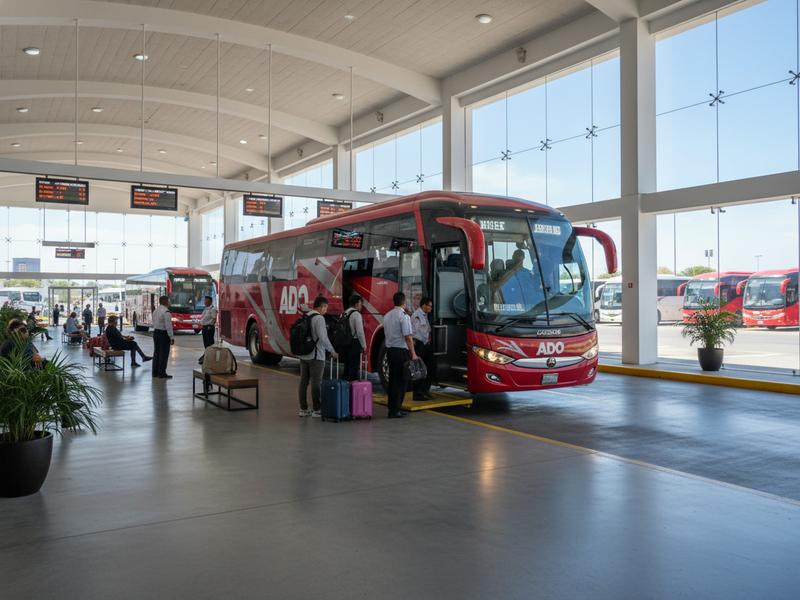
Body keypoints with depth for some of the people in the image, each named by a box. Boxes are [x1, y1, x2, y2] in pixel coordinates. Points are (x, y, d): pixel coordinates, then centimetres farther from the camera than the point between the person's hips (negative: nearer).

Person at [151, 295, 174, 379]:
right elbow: (168, 325, -20)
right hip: (164, 334, -9)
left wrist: (156, 332, 19)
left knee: (156, 352, 13)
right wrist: (172, 337, -17)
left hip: (155, 332, 9)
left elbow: (154, 323, 15)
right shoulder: (166, 312, -17)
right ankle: (162, 374, 0)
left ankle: (155, 373, 18)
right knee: (163, 354, -3)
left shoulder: (155, 311, 11)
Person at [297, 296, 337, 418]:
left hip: (303, 355, 8)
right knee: (316, 383, -2)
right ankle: (316, 410, 1)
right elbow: (323, 337, -20)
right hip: (316, 356, -8)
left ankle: (303, 409, 16)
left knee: (303, 382, 10)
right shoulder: (319, 318, -13)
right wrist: (332, 351, -11)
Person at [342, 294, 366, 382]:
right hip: (355, 343, -8)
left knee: (347, 365, 14)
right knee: (354, 366, -5)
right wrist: (364, 345, -7)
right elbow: (360, 332, -16)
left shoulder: (344, 314, 12)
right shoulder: (356, 314, -13)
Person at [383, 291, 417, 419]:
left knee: (392, 379, 12)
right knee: (400, 381, -2)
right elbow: (408, 337, -17)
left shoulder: (387, 316, 11)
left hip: (389, 350, 8)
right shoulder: (404, 316, -13)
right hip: (401, 351, -8)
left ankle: (392, 408, 16)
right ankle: (396, 410, -1)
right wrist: (413, 353, -13)